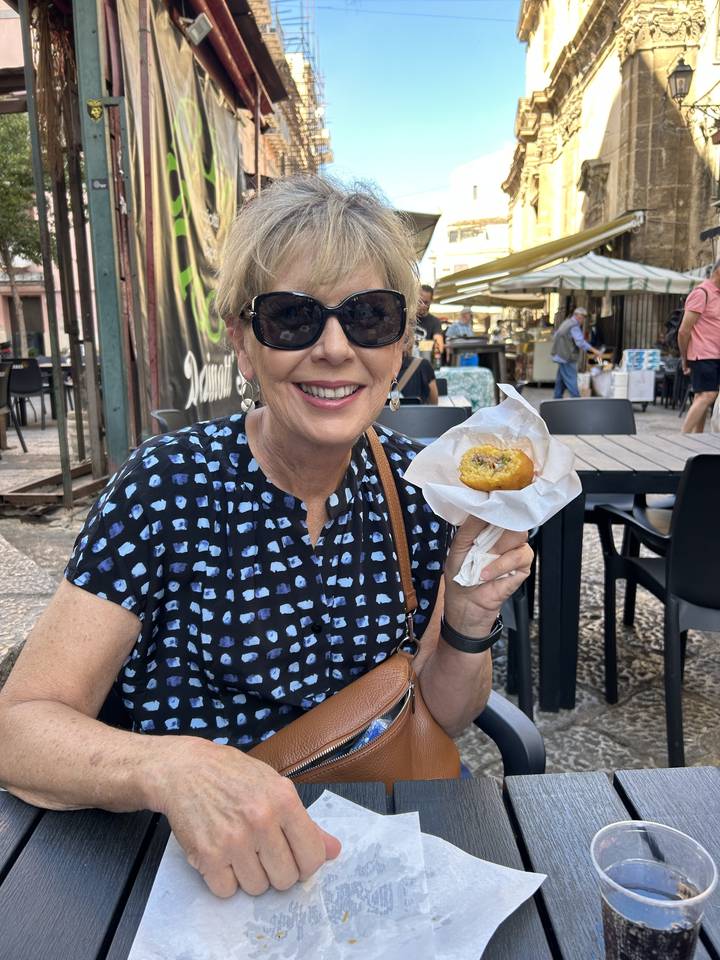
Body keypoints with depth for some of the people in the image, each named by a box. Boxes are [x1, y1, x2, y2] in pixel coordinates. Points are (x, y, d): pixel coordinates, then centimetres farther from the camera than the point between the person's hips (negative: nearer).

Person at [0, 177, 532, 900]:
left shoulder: (414, 484, -6)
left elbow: (439, 717, 3)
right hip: (201, 868, -1)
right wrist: (173, 769, -36)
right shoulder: (168, 488, -17)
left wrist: (468, 625, -18)